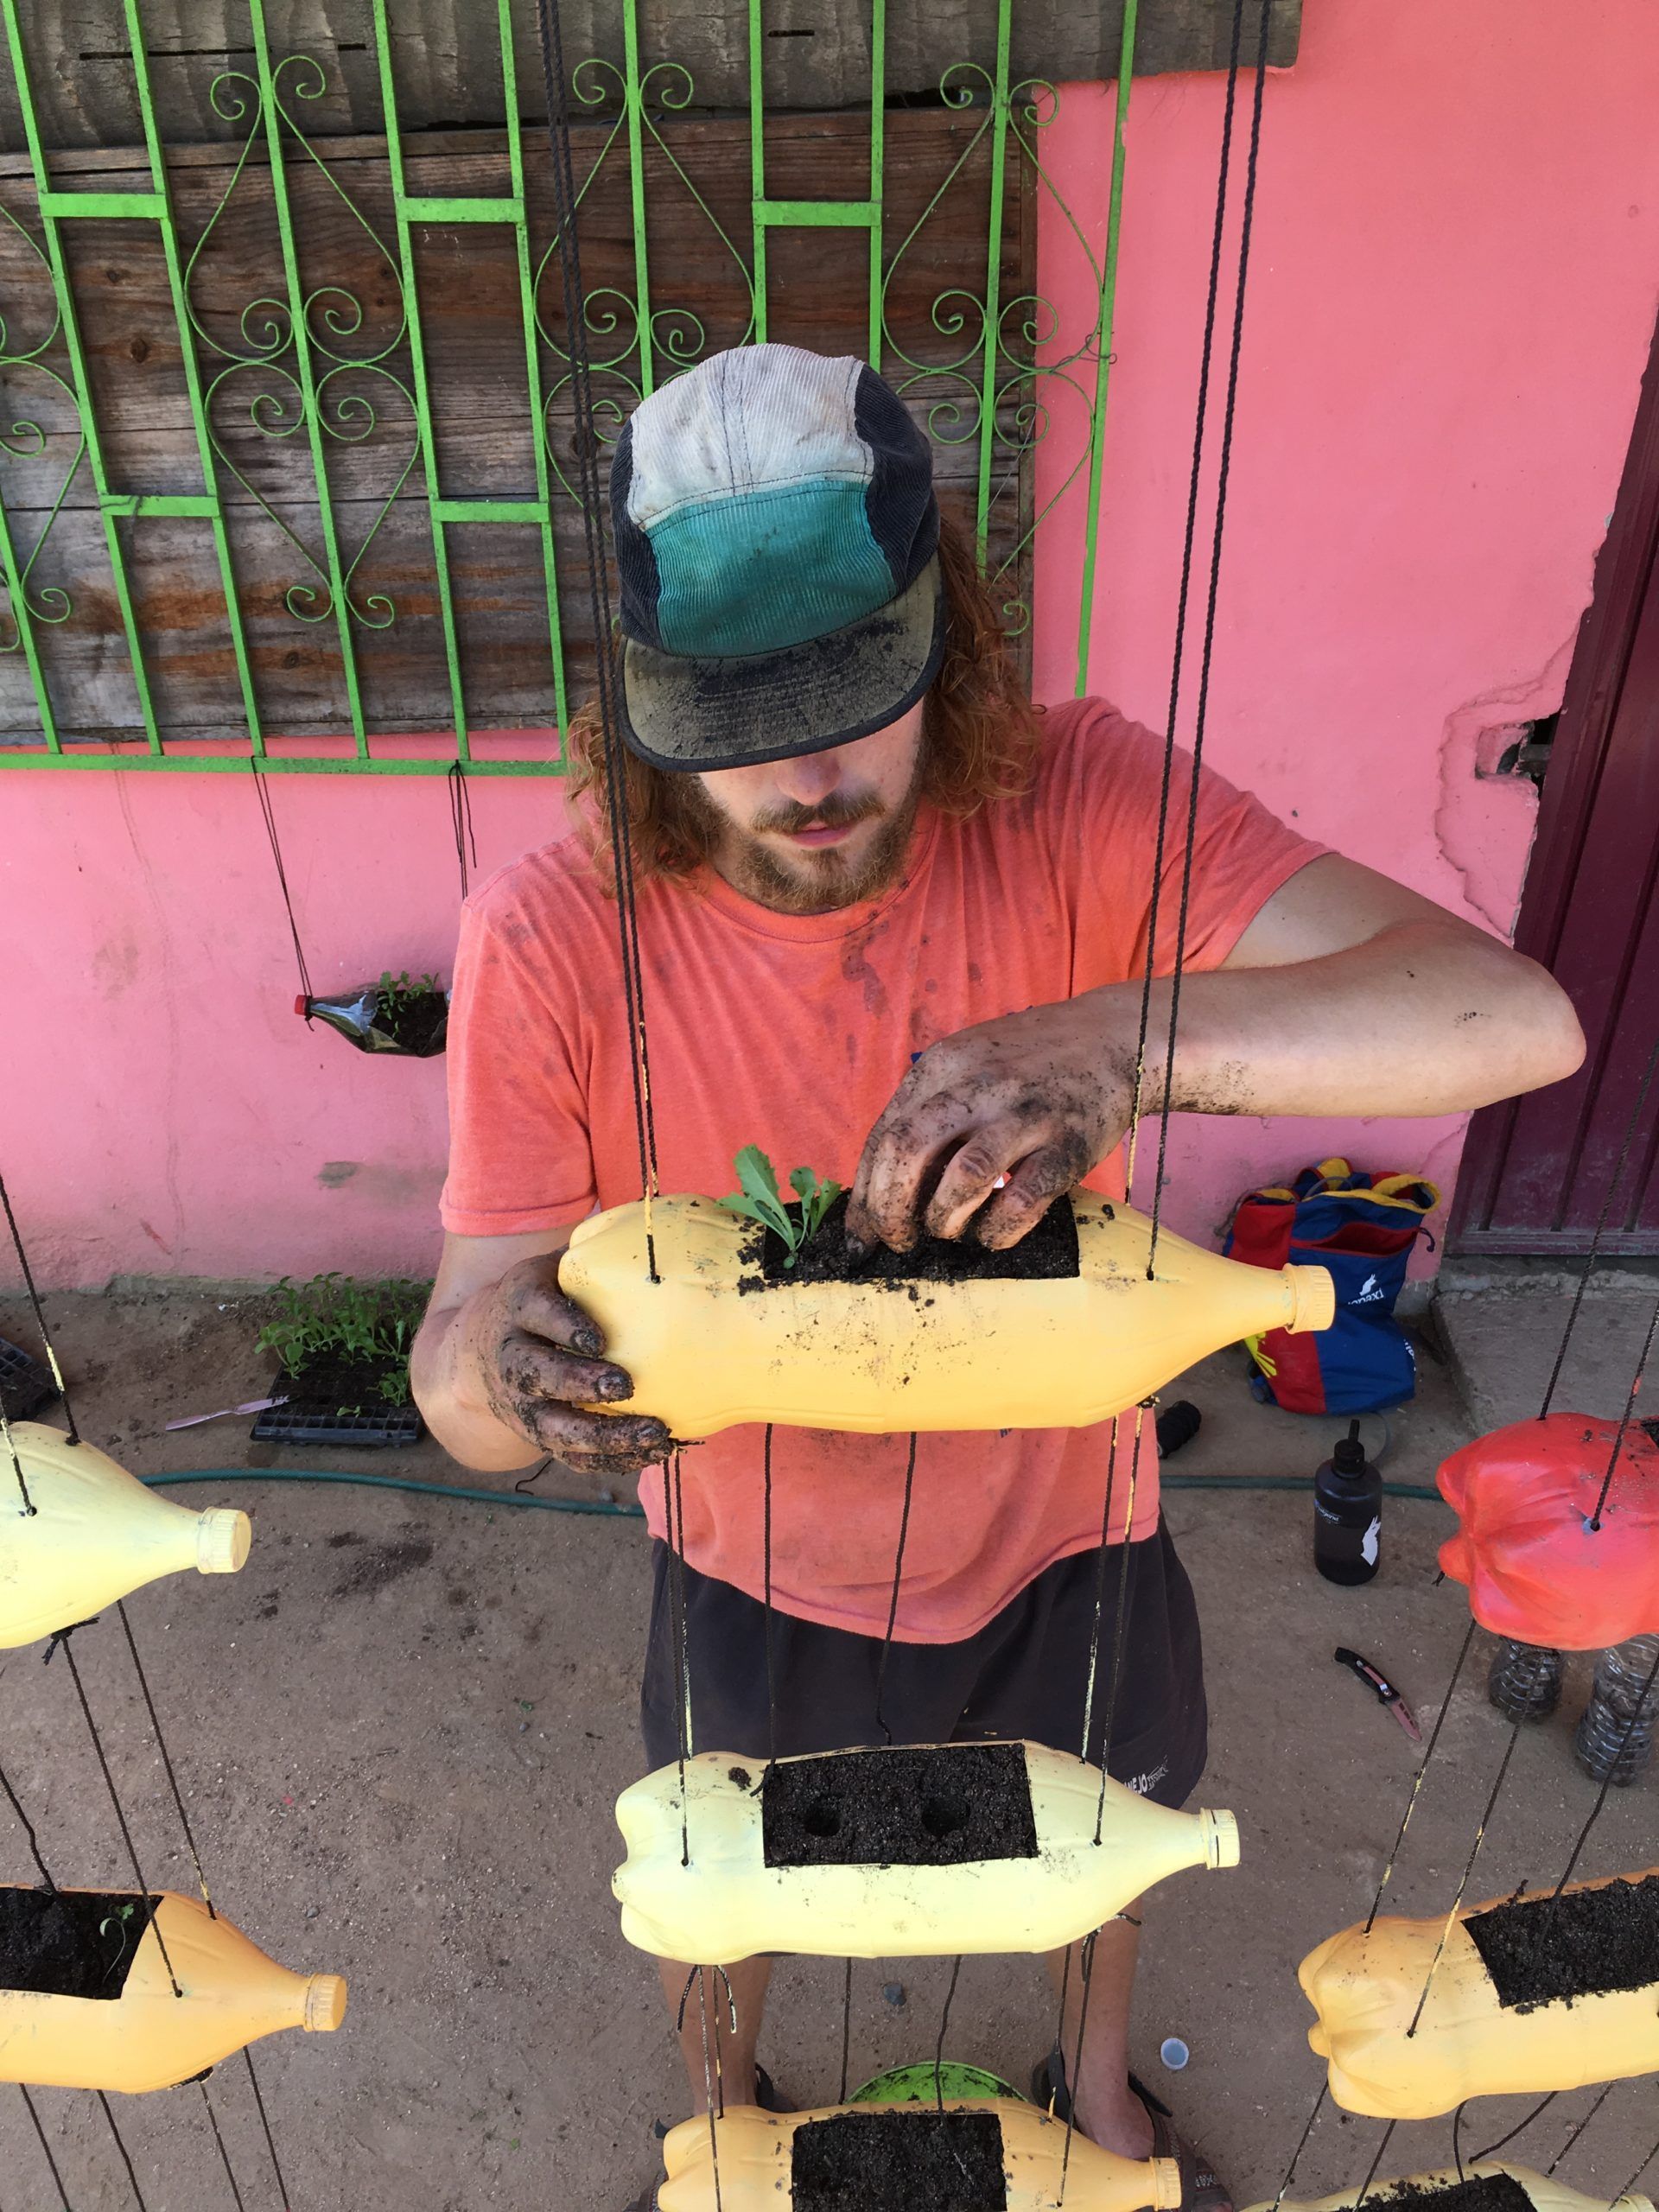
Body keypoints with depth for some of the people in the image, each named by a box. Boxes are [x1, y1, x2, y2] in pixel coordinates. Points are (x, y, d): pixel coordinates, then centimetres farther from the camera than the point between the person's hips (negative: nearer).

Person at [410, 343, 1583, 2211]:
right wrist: (496, 1369, -46)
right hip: (763, 1582, 0)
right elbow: (459, 1381, -21)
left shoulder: (1075, 803, -26)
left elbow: (1517, 1015, -35)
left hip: (1063, 1534, 1)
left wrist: (1127, 1042, -52)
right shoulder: (550, 937, -26)